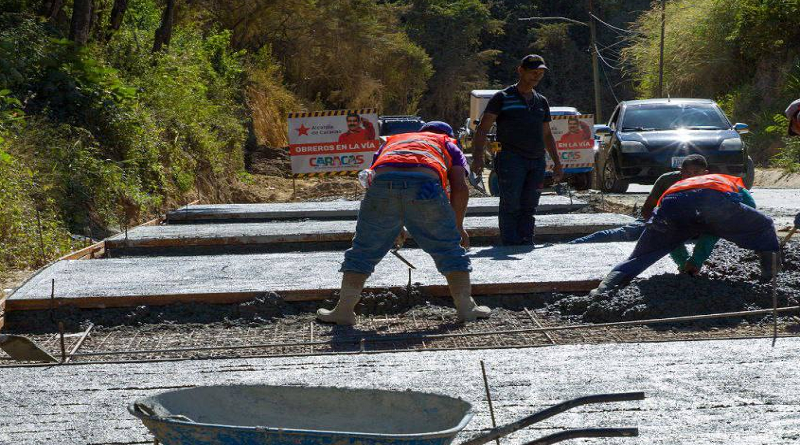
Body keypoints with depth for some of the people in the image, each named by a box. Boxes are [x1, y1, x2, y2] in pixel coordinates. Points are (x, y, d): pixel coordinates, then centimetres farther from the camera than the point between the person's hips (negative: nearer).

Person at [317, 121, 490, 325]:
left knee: (364, 250, 14)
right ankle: (465, 306, 14)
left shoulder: (390, 141, 42)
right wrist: (458, 227, 29)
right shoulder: (449, 145, 34)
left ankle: (344, 309, 12)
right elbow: (460, 189, 18)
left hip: (382, 181, 2)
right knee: (450, 250, 14)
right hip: (426, 184, -2)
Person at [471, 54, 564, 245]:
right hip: (511, 159, -5)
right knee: (511, 206, -10)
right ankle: (511, 245, -11)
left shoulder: (541, 102, 20)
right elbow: (482, 129, -2)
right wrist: (477, 156, -16)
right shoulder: (503, 98, 3)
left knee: (529, 208, 4)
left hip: (537, 161, 5)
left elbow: (547, 135, 28)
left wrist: (557, 163, 22)